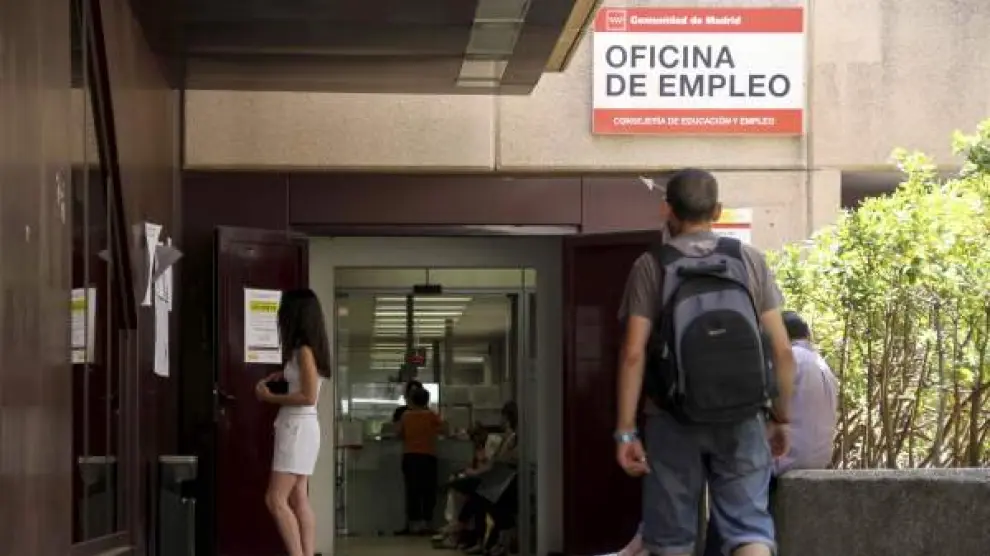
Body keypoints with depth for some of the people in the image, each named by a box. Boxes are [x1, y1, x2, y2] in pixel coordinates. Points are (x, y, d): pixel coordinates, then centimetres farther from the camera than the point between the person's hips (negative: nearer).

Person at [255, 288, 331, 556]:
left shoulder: (304, 350, -15)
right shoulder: (305, 349, 12)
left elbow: (309, 397, -20)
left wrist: (269, 397, -13)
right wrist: (276, 377, 16)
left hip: (298, 428, -9)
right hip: (297, 427, 9)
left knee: (276, 499, -10)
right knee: (298, 499, 6)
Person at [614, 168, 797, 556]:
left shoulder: (651, 267, 0)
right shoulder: (750, 261, 5)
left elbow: (634, 353, -8)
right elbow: (781, 350, 2)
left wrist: (626, 431, -6)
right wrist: (780, 418, 12)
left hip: (673, 421, -1)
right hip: (740, 420, 1)